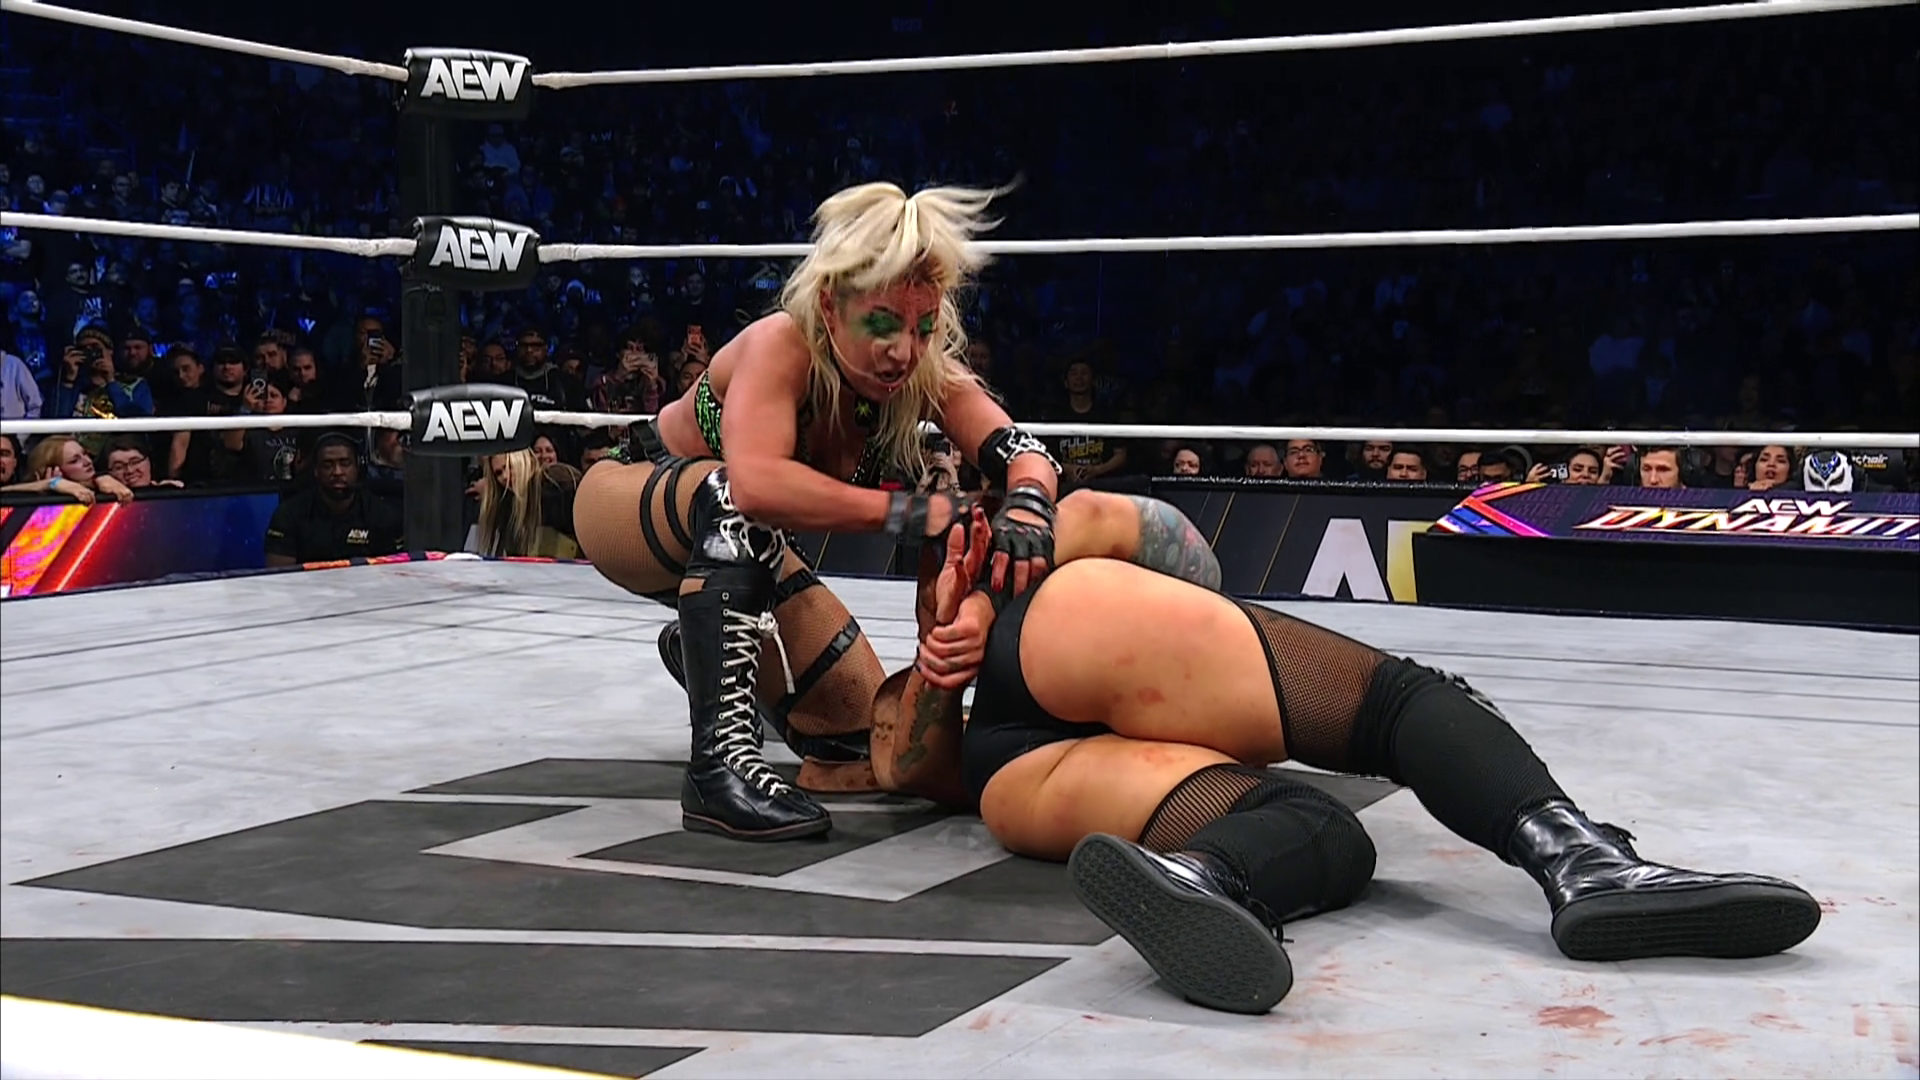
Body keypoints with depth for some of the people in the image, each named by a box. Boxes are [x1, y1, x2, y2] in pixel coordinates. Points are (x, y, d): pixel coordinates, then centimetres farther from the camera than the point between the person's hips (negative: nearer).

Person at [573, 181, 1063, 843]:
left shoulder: (925, 375, -21)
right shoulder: (781, 347, -36)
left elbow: (1024, 454, -34)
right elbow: (755, 482, -54)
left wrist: (1026, 509, -57)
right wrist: (905, 511, -58)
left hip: (728, 549, 6)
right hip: (620, 506, -6)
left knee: (856, 718, 5)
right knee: (731, 495, -40)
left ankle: (700, 649, 34)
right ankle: (720, 755, -39)